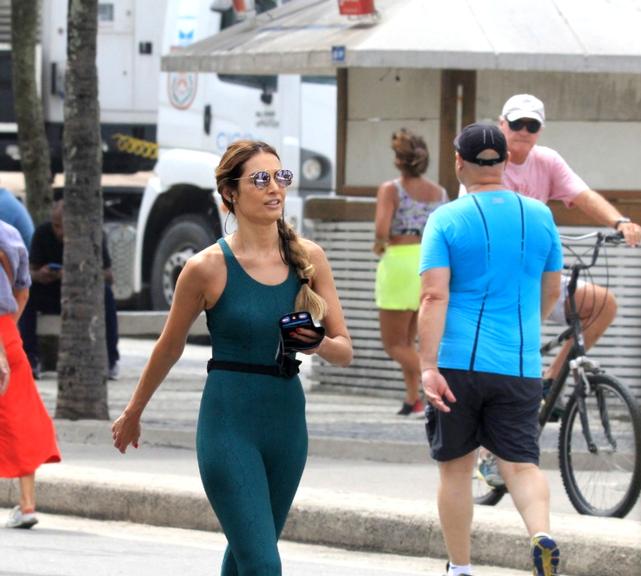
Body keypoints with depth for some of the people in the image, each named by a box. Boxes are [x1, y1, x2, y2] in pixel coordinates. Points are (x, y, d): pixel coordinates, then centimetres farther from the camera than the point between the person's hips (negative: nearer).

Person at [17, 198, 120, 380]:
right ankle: (30, 360, -26)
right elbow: (31, 272, -11)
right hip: (51, 295, 2)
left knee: (106, 294, -33)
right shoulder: (42, 233, -11)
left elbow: (108, 276, -22)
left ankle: (110, 361, -28)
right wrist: (39, 275, -37)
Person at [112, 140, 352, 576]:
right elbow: (169, 348, 6)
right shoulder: (208, 267, -9)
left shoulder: (309, 258, 2)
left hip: (287, 421, 5)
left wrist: (319, 343, -17)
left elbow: (345, 351, 6)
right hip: (229, 424, -5)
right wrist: (132, 415, 17)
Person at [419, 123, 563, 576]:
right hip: (520, 366, 2)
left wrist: (428, 366, -17)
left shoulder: (446, 220, -4)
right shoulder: (539, 216, 7)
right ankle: (543, 535, -26)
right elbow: (552, 292, 17)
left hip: (458, 363, -2)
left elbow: (434, 296, -13)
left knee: (456, 466, 12)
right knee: (521, 463, 2)